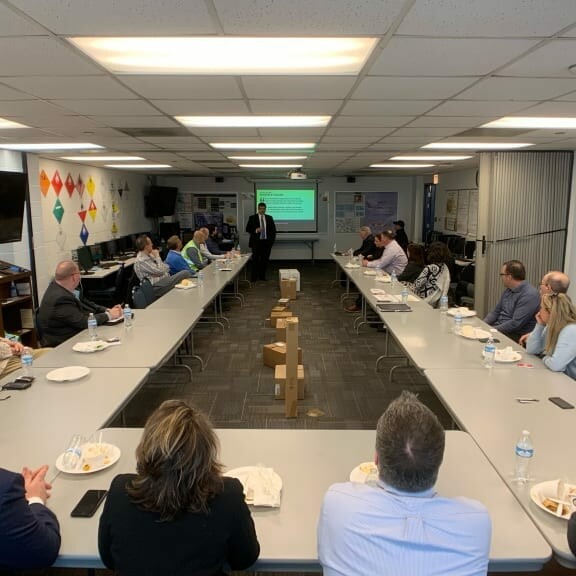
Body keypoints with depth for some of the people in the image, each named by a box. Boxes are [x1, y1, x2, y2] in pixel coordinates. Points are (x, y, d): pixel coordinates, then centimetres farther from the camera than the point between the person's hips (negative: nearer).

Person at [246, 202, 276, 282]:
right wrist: (256, 230, -16)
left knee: (265, 260, 3)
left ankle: (262, 276, 13)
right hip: (256, 242, -3)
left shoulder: (269, 218, 10)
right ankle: (253, 277, 3)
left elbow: (273, 229, 14)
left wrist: (272, 239, 4)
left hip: (267, 242, 3)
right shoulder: (252, 218, 2)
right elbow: (247, 229, 0)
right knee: (255, 260, -3)